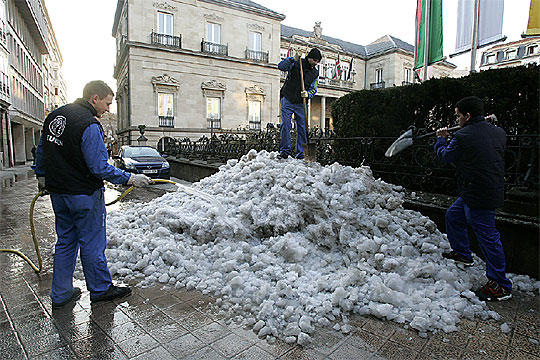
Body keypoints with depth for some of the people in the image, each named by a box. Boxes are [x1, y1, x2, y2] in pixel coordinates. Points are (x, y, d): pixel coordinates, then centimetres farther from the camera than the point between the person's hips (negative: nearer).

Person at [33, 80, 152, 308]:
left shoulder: (54, 116, 9)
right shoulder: (89, 125, -20)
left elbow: (41, 149, 18)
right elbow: (99, 167, -23)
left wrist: (42, 177, 29)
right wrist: (129, 179, -16)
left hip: (58, 192, 9)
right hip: (84, 195, -8)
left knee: (65, 242, 18)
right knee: (92, 244, 6)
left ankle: (60, 294, 28)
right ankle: (100, 289, 22)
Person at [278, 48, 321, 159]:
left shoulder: (315, 73, 11)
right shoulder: (296, 63, 0)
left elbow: (313, 89, 8)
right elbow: (281, 66, -11)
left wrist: (308, 94, -14)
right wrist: (292, 59, -23)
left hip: (301, 104, 3)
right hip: (287, 100, -3)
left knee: (302, 127, 0)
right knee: (285, 125, -10)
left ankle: (301, 154, 6)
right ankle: (284, 151, -4)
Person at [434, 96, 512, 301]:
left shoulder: (463, 136, -17)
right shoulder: (499, 133, 7)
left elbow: (445, 156, -2)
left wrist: (441, 139, 16)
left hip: (478, 195, -10)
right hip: (494, 189, 10)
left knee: (487, 234, -3)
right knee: (453, 216, 23)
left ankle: (500, 285, 7)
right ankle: (462, 254, 40)